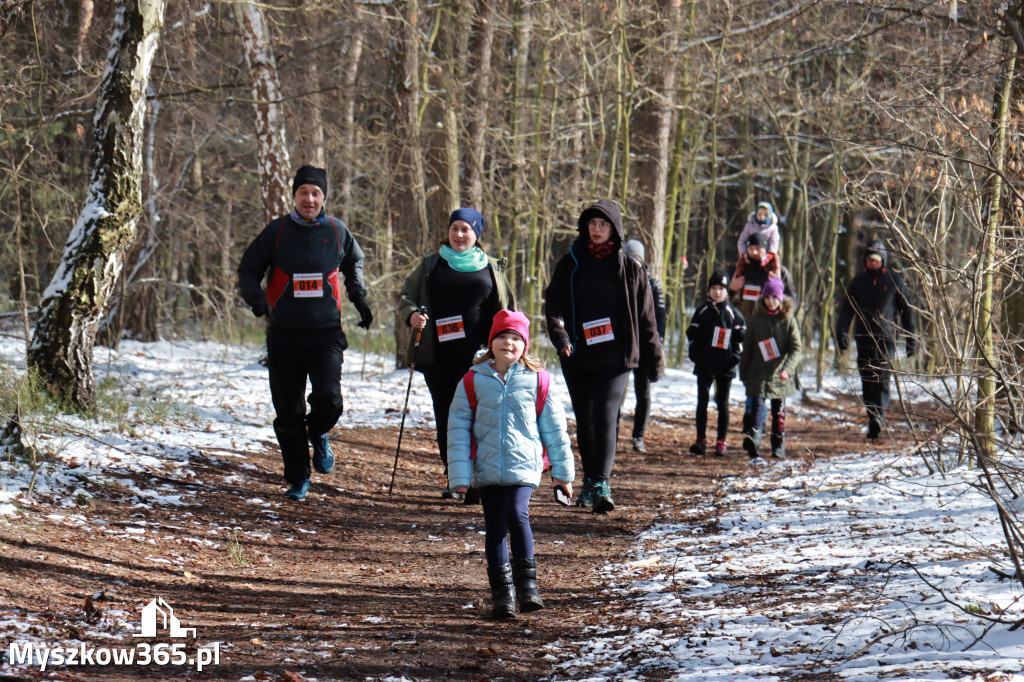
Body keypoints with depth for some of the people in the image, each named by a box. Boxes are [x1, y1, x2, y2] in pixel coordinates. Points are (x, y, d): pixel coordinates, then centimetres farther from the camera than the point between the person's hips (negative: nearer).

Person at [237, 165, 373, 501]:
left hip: (326, 333, 0)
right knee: (288, 411, 2)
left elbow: (354, 262, 25)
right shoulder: (277, 231, 0)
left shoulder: (337, 231, 3)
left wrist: (358, 297, 11)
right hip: (284, 334, 0)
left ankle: (318, 435, 18)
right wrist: (256, 296, -12)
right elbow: (248, 269, 8)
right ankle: (298, 478, 18)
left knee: (328, 398, -18)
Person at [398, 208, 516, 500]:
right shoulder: (430, 266, 14)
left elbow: (507, 311, 16)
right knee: (445, 418, 4)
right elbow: (407, 294, 13)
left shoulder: (490, 268, 12)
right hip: (439, 356, 2)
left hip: (478, 356, -2)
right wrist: (411, 314, -9)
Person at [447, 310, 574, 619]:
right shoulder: (473, 380, 1)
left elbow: (554, 427, 10)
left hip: (524, 466, -2)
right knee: (494, 527, 3)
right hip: (487, 467, 2)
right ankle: (502, 592, 14)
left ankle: (527, 583, -7)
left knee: (517, 515, -20)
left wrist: (562, 471, 13)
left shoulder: (537, 380, 2)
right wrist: (459, 474, -3)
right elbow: (458, 428, 2)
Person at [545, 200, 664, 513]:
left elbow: (645, 319, 8)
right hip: (577, 356, 3)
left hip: (615, 356, -3)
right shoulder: (570, 264, 8)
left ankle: (602, 485, -23)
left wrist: (654, 360, 8)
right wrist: (559, 335, -18)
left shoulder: (630, 269, 5)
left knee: (606, 414, -16)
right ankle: (590, 482, 23)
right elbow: (553, 303, 1)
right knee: (584, 419, 9)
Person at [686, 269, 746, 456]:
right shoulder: (702, 312, 6)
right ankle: (701, 440, 5)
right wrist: (695, 355, -3)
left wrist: (734, 357, -6)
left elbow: (741, 337, 6)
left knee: (723, 404, 4)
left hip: (725, 368, -1)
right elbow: (692, 334, 8)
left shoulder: (733, 314, 4)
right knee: (702, 401, 0)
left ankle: (721, 442, 9)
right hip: (704, 366, 1)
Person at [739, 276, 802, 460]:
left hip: (780, 376, 0)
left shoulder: (788, 321, 0)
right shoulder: (755, 320, 3)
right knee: (757, 405, -15)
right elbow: (747, 348, 8)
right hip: (758, 374, 0)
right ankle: (753, 440, -27)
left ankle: (779, 446, 18)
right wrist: (744, 374, 6)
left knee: (779, 411, 9)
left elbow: (796, 348, -6)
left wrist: (788, 368, -21)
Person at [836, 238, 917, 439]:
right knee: (867, 382, 4)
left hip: (886, 338, -3)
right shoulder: (858, 282, 12)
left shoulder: (894, 280, 6)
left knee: (883, 379, -16)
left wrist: (911, 338, 6)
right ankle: (874, 422, 10)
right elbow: (846, 309, 10)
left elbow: (906, 309, 9)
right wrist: (841, 332, -6)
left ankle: (878, 417, -28)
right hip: (864, 339, 3)